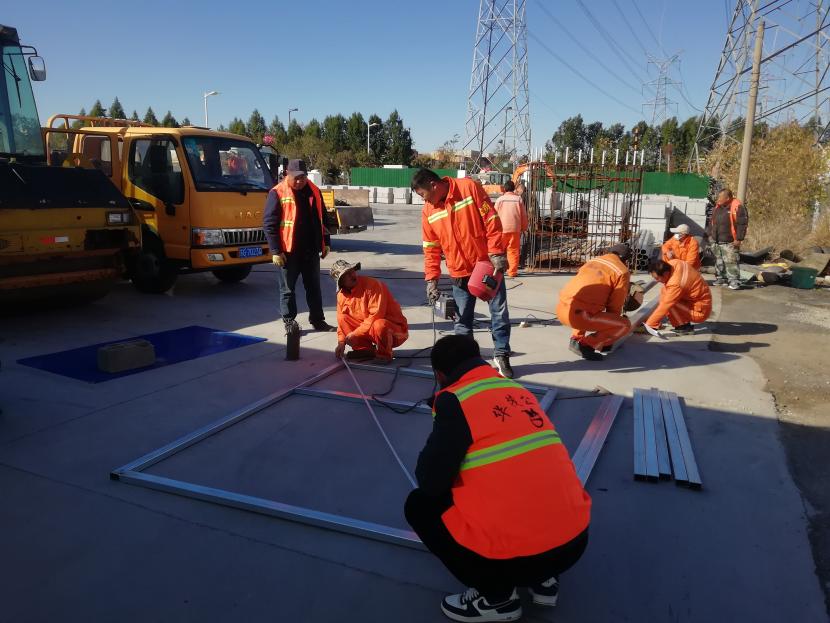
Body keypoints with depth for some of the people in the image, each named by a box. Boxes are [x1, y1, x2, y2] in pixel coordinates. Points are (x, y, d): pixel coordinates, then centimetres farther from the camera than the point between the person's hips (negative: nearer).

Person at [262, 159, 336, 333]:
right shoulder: (278, 193, -7)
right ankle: (289, 322, 17)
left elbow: (322, 219, 17)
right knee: (287, 289, 6)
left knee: (314, 287, 12)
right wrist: (275, 251, -14)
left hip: (311, 250, 5)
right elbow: (269, 223, -10)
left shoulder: (314, 191, 9)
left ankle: (318, 320, 23)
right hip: (288, 251, -5)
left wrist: (326, 243, 12)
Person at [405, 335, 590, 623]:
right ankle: (542, 579, 24)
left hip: (518, 554, -7)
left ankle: (496, 596, 11)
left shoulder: (455, 399, -9)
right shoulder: (519, 391, 13)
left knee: (420, 505, 11)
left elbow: (430, 481, -14)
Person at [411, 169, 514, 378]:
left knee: (500, 313, 4)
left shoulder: (469, 188, -12)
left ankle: (501, 356, 19)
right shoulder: (428, 211, 1)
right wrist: (431, 279, 1)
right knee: (463, 319, 6)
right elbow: (431, 249, 5)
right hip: (460, 273, 3)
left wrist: (496, 253, -16)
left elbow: (492, 220, -12)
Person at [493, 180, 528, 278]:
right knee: (513, 250, 5)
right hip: (515, 229, 1)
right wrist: (524, 228, 16)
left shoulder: (500, 199, 0)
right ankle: (512, 271, 4)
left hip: (502, 229, -1)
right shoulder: (518, 199, 2)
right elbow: (524, 215, 5)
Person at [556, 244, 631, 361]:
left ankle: (576, 338, 20)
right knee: (625, 325, 4)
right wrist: (610, 329, 23)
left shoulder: (592, 261, 24)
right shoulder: (622, 272, 4)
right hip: (579, 315, -7)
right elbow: (615, 306, 4)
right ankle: (586, 345, -2)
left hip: (561, 309, 7)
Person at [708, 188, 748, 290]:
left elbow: (742, 224, -14)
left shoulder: (737, 207, -12)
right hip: (716, 241, 8)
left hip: (729, 242, -8)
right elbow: (711, 221, 22)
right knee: (719, 261, 15)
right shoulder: (717, 206, 11)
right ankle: (722, 277, 26)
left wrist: (739, 239, -17)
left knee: (731, 261, -10)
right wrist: (710, 234, 18)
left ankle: (734, 281, -7)